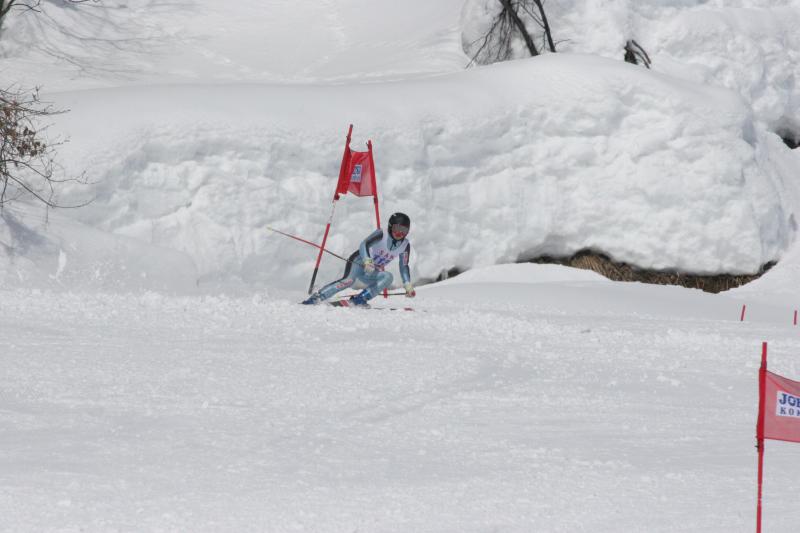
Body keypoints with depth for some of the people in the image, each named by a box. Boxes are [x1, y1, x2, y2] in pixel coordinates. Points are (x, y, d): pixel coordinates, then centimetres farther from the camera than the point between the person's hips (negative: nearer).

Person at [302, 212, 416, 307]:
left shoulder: (405, 245, 1)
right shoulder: (382, 235, -15)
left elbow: (404, 266, 13)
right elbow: (364, 245, -29)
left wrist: (408, 285, 4)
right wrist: (367, 260, -47)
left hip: (370, 274, 6)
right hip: (359, 262, -6)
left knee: (388, 277, -25)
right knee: (349, 280, -35)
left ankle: (359, 300, -30)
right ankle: (317, 297, -36)